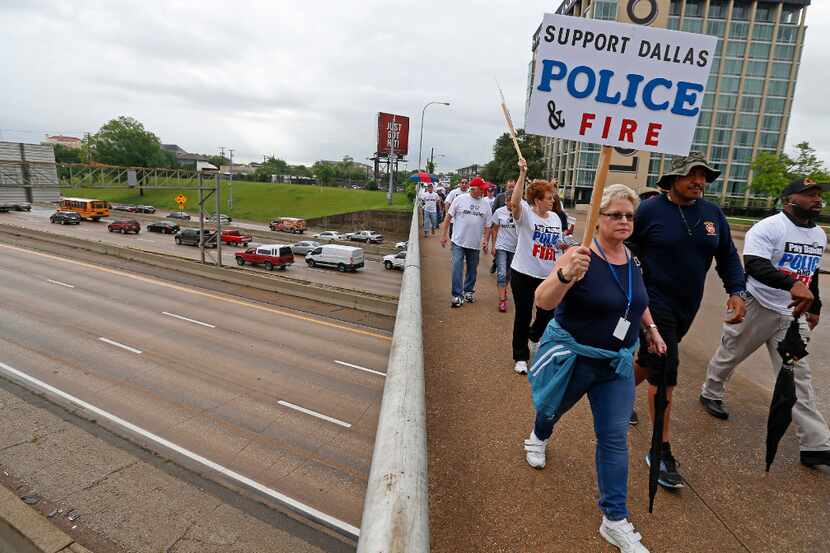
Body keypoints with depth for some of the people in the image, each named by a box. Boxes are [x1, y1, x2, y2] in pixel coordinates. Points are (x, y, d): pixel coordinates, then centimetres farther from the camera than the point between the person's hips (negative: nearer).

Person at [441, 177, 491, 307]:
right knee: (457, 268, -8)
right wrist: (444, 235, -3)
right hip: (459, 241, -3)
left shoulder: (485, 204, 5)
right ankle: (457, 295, 0)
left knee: (472, 269, 14)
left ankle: (468, 291, 31)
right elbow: (449, 217, -1)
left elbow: (487, 225, 9)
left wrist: (485, 240, 0)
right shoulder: (460, 199, -4)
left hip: (475, 243, 4)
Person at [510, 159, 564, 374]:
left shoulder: (555, 217, 8)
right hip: (523, 274, -5)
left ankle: (534, 335, 47)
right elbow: (515, 201, -33)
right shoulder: (525, 213, -10)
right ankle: (520, 356, 20)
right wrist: (522, 174, -36)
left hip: (548, 275, 5)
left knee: (548, 313, 13)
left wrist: (562, 245, 0)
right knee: (523, 315, 4)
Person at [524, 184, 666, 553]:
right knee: (554, 408, 23)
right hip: (572, 357, -4)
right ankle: (539, 437, 59)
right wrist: (565, 275, -52)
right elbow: (543, 301, -35)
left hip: (617, 361, 4)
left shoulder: (633, 259, -2)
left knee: (615, 438, 4)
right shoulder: (580, 256, -23)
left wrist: (651, 327, 11)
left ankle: (615, 521, 17)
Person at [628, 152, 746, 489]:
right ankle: (662, 451, 2)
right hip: (656, 303, -6)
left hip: (687, 307, 6)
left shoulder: (713, 214, 4)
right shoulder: (650, 210, -11)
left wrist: (737, 291, -2)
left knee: (651, 360, 21)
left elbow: (728, 257, 11)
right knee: (665, 371, -8)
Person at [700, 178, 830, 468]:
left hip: (792, 314, 6)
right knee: (730, 355, 12)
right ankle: (711, 393, 37)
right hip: (757, 308, -6)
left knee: (798, 376, 4)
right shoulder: (768, 228, -17)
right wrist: (792, 285, -46)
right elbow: (754, 265, -32)